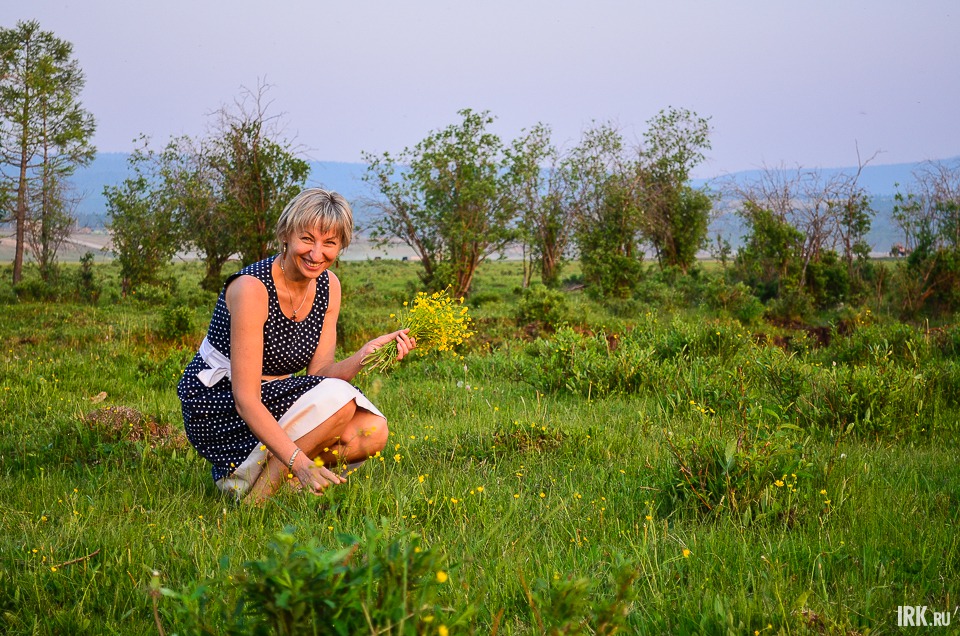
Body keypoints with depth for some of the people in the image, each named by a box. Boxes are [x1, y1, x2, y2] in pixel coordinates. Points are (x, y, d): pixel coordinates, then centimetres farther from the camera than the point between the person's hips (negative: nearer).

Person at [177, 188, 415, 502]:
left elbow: (318, 373, -4)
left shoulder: (328, 286, -1)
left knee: (372, 432, -14)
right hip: (218, 410, -7)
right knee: (338, 399, -27)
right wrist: (299, 462, -39)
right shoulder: (252, 287, -24)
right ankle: (253, 498, -15)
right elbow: (245, 400, -28)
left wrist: (366, 355, -23)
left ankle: (256, 468, 2)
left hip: (274, 400, 7)